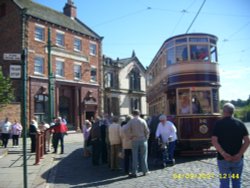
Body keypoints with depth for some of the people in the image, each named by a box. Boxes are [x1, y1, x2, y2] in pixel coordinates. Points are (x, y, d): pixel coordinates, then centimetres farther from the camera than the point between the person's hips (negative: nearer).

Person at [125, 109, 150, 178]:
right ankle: (145, 171, 15)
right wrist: (146, 138, 11)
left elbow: (127, 131, -12)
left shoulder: (131, 121, -4)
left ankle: (134, 173, 6)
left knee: (134, 157, 4)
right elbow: (147, 131, -2)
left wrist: (131, 136, 2)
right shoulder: (143, 121, -3)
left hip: (135, 141, 0)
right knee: (143, 156, 9)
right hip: (143, 140, 0)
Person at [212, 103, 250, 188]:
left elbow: (214, 141, -16)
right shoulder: (240, 123, 1)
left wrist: (223, 154, -17)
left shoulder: (219, 123, -6)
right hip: (238, 159, 2)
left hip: (223, 159, -2)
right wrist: (239, 154, -10)